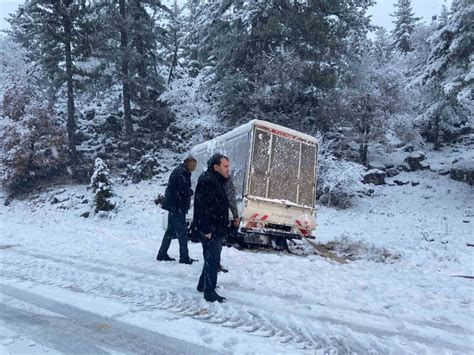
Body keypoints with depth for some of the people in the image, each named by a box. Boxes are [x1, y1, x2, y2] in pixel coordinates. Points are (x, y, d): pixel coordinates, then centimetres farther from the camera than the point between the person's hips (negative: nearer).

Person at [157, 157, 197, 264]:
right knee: (182, 232, -3)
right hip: (178, 207, -10)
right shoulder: (183, 172, -15)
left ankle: (162, 254, 22)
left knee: (170, 231, 16)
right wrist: (191, 192, -3)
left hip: (172, 205, 10)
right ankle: (184, 258, 3)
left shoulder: (177, 170, 17)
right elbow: (185, 190, -24)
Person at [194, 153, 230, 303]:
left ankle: (203, 285, 34)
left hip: (216, 229, 10)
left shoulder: (216, 181, 15)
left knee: (212, 259, 20)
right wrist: (206, 229, -25)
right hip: (210, 230, -10)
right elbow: (202, 208, -25)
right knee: (212, 260, -3)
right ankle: (209, 292, 7)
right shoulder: (207, 181, -19)